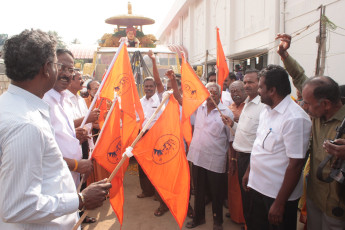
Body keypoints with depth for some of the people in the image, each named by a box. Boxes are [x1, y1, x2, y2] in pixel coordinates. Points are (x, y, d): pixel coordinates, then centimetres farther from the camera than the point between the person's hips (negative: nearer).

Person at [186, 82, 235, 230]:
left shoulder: (226, 113, -8)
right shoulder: (199, 106, 4)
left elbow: (231, 139, -6)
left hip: (216, 161, -4)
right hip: (197, 157, 4)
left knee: (216, 193, 12)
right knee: (199, 190, 19)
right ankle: (198, 217, 40)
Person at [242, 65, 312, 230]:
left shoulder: (295, 118, -22)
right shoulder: (266, 111, 5)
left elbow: (296, 165, -23)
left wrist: (279, 203, -19)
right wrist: (249, 171, 17)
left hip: (278, 194, -8)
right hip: (258, 187, 8)